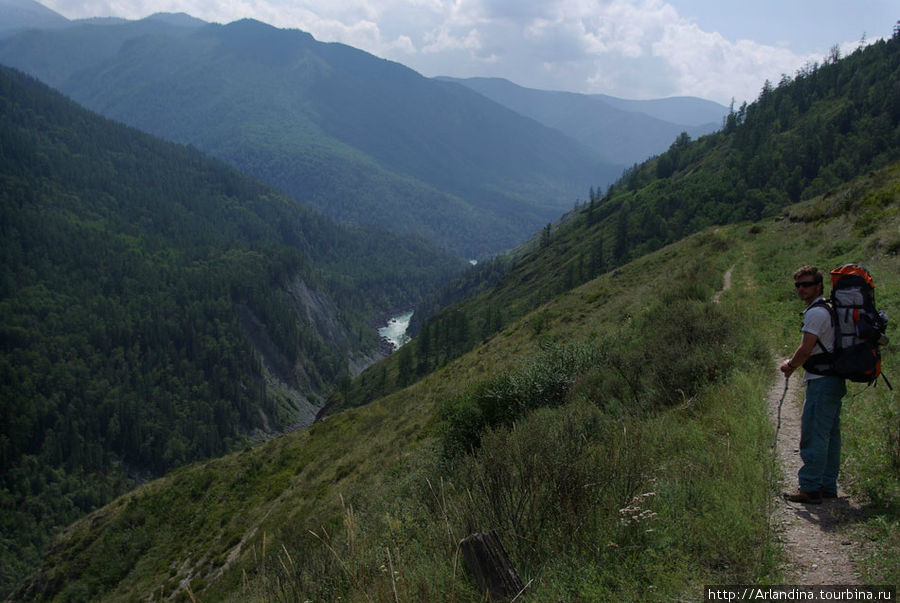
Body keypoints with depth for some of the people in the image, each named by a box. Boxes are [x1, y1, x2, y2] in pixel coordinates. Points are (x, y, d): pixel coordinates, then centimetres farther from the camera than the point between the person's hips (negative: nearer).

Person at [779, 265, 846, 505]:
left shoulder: (816, 313, -15)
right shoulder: (828, 309, 17)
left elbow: (806, 350, -17)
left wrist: (790, 366, 0)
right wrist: (793, 363, 14)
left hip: (821, 382, -11)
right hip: (835, 380, 11)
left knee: (813, 436, -8)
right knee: (830, 435, 12)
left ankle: (809, 489, -5)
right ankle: (828, 487, 19)